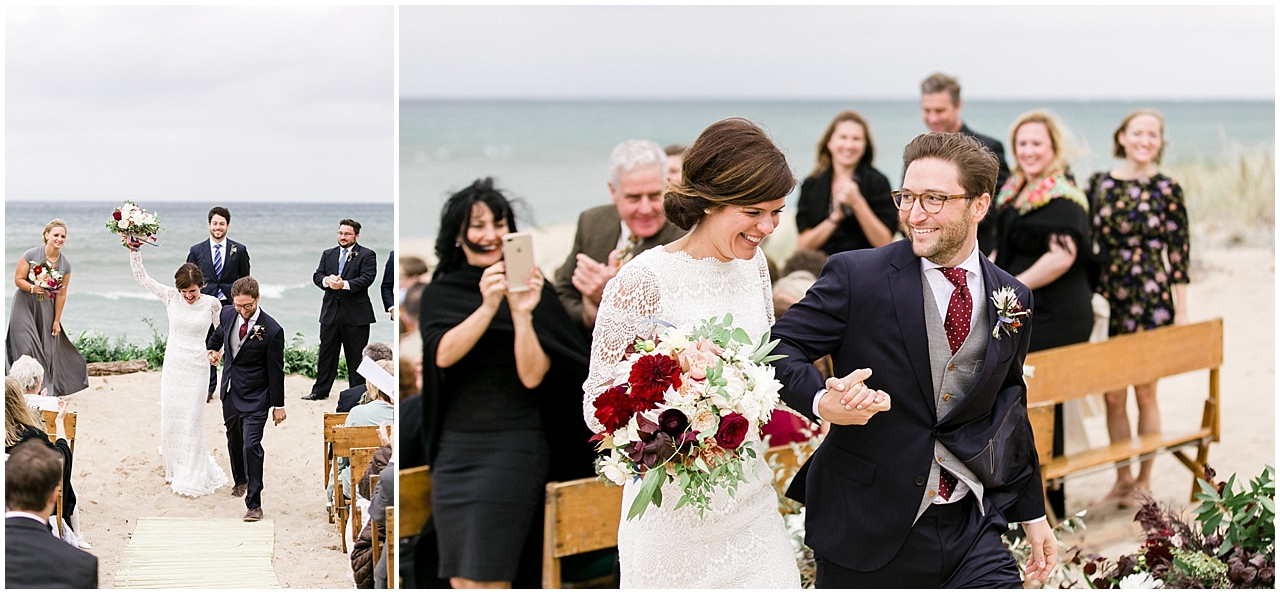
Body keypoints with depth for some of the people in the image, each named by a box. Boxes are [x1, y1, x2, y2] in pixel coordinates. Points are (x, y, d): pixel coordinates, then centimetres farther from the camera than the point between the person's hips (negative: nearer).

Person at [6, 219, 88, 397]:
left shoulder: (65, 264, -1)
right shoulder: (31, 255, -11)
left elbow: (61, 294, 1)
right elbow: (18, 279, -9)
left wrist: (57, 320, 2)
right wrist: (33, 288, -28)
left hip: (46, 309, 3)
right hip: (25, 306, -3)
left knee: (49, 350, 5)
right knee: (26, 348, -10)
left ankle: (47, 388, 16)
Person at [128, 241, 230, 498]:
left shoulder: (212, 303, -9)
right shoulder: (171, 297, -4)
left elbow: (223, 332, 5)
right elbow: (141, 277, -1)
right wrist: (134, 251, -9)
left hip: (196, 368, -3)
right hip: (172, 367, 3)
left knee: (191, 423, -1)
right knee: (170, 420, 9)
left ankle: (192, 478, 9)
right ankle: (175, 470, 28)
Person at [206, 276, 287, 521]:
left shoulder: (271, 330, -21)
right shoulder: (227, 314, -6)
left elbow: (276, 370, -13)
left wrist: (278, 405, -8)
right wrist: (213, 349, 10)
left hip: (255, 398, -6)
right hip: (230, 392, 6)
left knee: (251, 446, -14)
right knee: (234, 439, 24)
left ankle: (254, 504, -6)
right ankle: (241, 480, 49)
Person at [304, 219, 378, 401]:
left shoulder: (367, 255, -1)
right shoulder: (328, 254, 15)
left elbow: (367, 278, -13)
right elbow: (317, 275, 8)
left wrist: (344, 284, -25)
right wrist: (327, 280, -15)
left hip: (355, 313, -4)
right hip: (330, 311, 5)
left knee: (356, 355, 2)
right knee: (326, 352, 9)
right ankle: (320, 391, 15)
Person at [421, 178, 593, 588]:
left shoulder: (532, 289, 0)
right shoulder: (439, 294, 9)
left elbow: (532, 375, -9)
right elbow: (443, 354, -10)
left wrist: (521, 313, -22)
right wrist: (487, 307, -23)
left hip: (512, 447, -4)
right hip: (454, 448, 4)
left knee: (483, 580, -11)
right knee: (459, 581, 5)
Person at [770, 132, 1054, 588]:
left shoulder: (1014, 299, 6)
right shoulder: (856, 276, -8)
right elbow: (780, 348, -9)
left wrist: (1032, 514, 20)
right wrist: (823, 403, -29)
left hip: (971, 533, 3)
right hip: (867, 533, -3)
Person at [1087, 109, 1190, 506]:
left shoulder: (1167, 189, -4)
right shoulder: (1099, 183, 4)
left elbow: (1179, 252, -3)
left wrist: (1181, 311, -5)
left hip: (1152, 301, -3)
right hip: (1109, 301, 3)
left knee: (1145, 392, 5)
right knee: (1113, 396, 7)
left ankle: (1144, 481, 17)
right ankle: (1123, 478, 20)